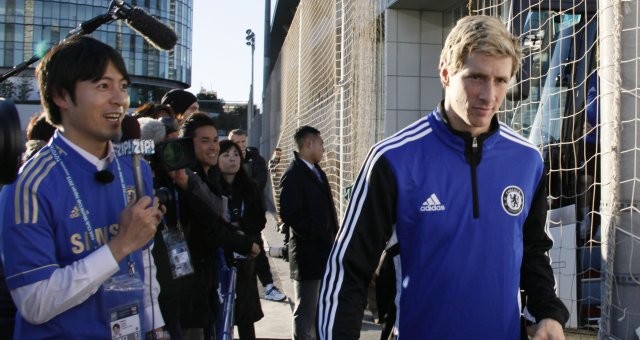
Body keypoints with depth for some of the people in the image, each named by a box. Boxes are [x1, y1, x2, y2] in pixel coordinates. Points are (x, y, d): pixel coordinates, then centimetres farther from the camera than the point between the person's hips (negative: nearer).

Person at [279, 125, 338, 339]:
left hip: (324, 251, 9)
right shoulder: (293, 175, -14)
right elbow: (289, 215, -22)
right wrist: (317, 238, -17)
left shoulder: (317, 172, 14)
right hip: (308, 253, -9)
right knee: (305, 312, 0)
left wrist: (331, 238, 9)